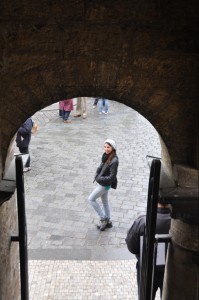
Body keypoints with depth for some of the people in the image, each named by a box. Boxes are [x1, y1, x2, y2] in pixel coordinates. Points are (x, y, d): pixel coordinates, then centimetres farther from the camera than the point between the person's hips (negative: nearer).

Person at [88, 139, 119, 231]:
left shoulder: (114, 161, -27)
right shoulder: (106, 155, -3)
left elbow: (112, 177, -24)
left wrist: (99, 178, -19)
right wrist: (97, 174, -6)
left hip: (105, 184, -8)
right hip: (102, 182, 8)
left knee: (91, 199, 0)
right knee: (105, 201, 19)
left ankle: (103, 218, 12)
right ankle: (107, 221, 36)